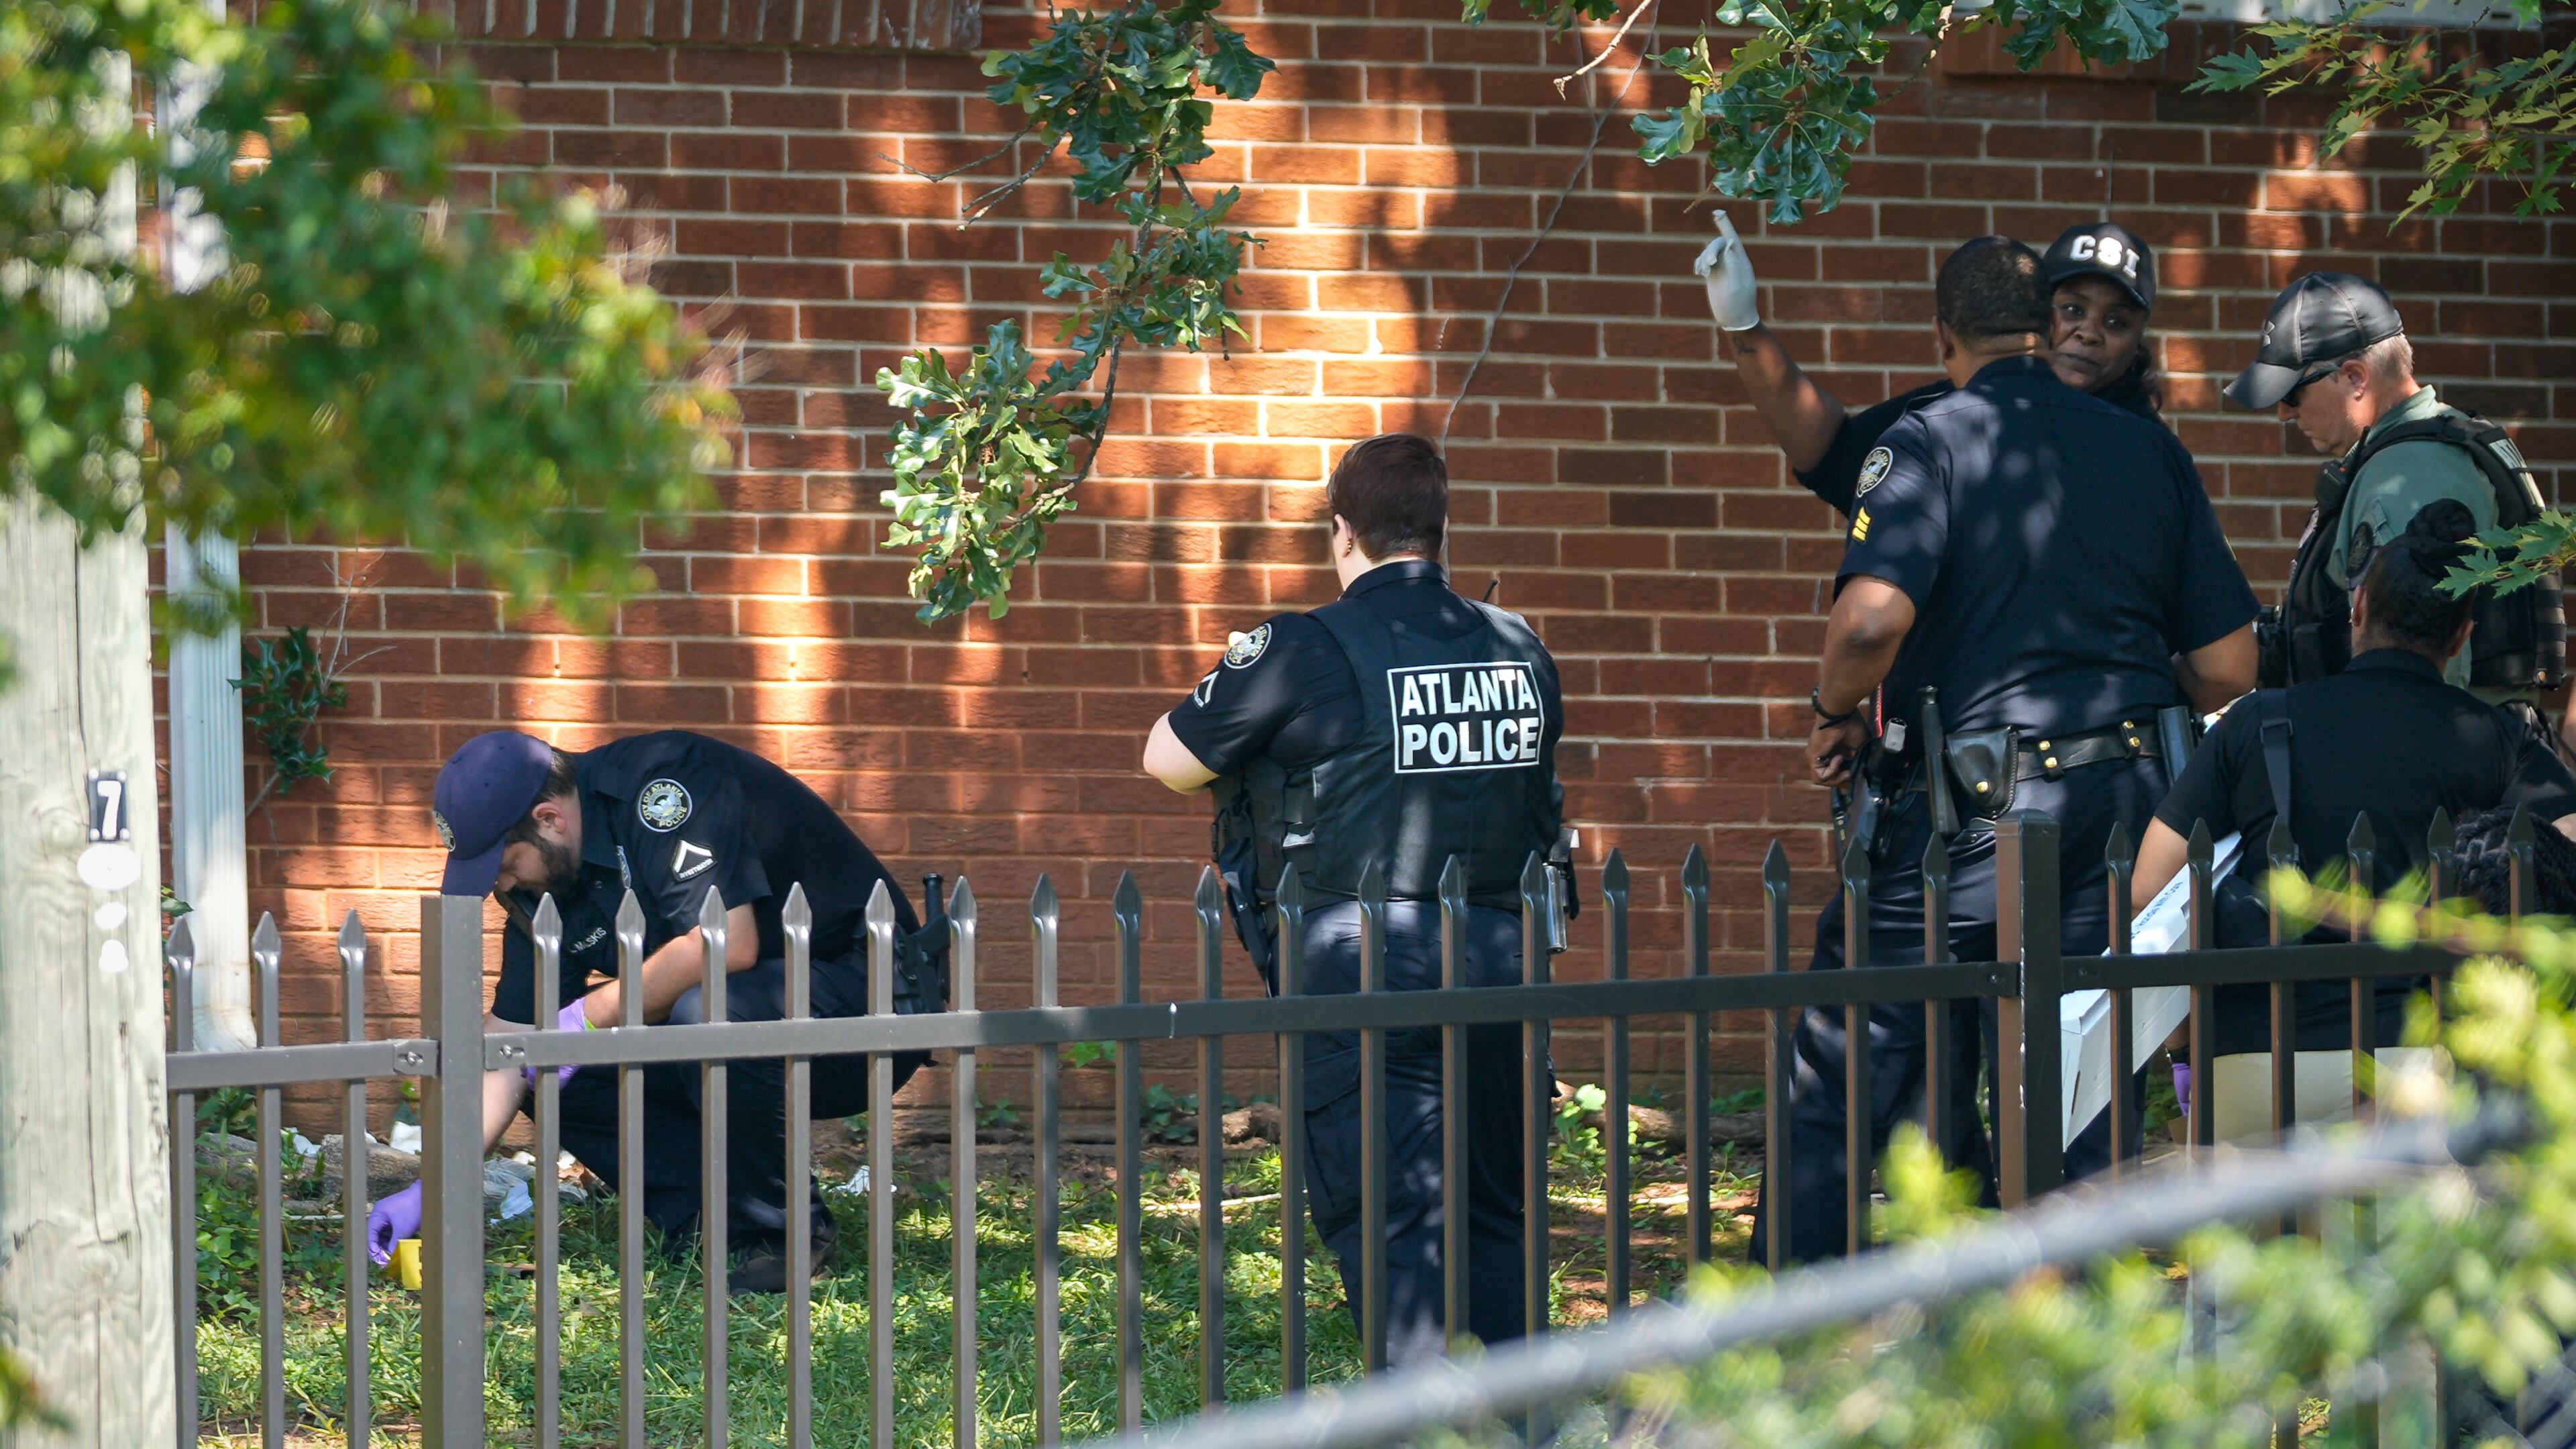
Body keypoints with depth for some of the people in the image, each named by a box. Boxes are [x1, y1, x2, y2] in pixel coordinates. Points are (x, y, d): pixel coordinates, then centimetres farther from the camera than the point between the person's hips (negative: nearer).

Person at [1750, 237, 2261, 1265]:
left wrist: (1835, 714, -2)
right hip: (2124, 807, 5)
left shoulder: (1929, 441, -6)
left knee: (1836, 1089, 5)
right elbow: (2230, 663, 7)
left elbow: (1873, 615, -22)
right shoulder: (2152, 451, 8)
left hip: (1972, 804, -4)